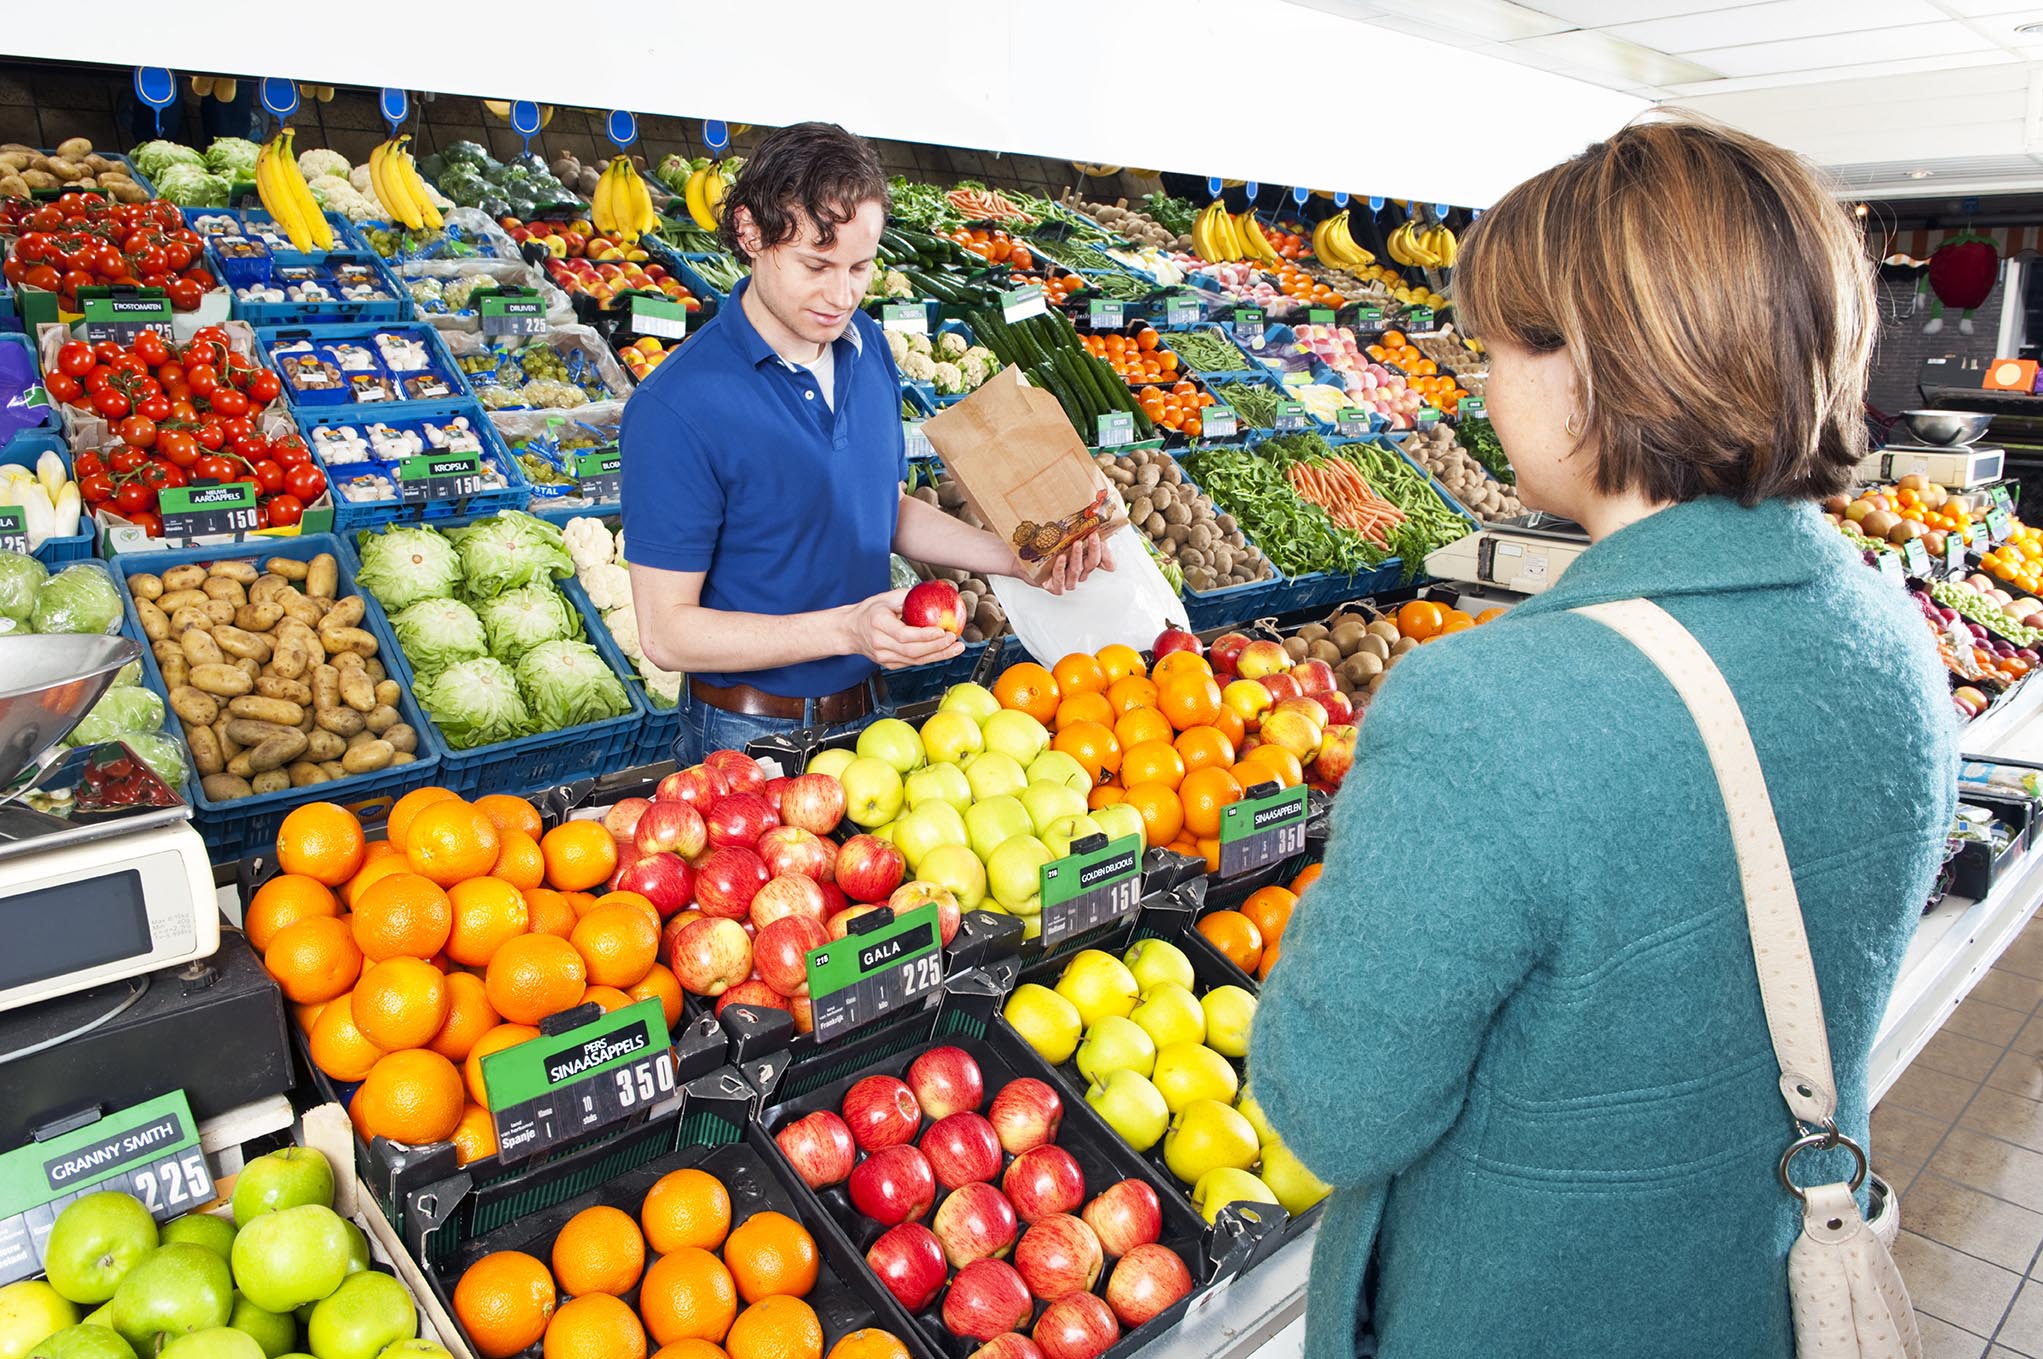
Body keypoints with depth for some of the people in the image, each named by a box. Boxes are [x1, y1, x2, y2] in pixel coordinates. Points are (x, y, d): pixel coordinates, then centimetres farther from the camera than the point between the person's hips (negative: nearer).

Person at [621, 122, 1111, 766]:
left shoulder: (867, 346, -1)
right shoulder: (676, 410, -23)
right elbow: (666, 632, -21)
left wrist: (1017, 557, 0)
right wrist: (846, 629, -30)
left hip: (868, 710, 6)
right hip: (749, 734, -6)